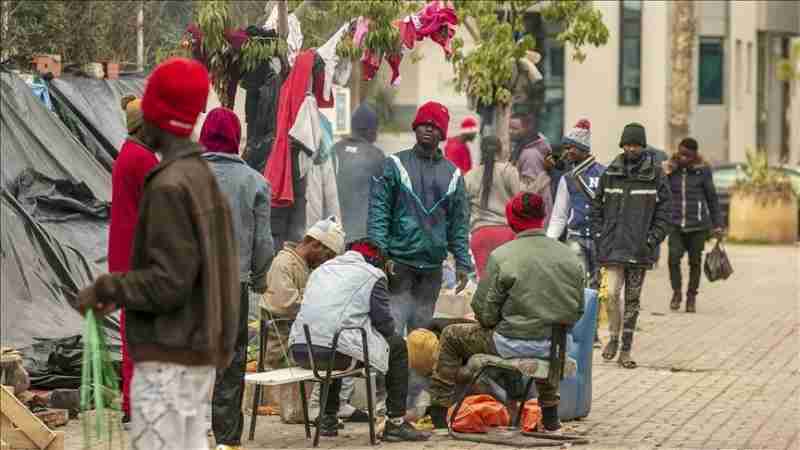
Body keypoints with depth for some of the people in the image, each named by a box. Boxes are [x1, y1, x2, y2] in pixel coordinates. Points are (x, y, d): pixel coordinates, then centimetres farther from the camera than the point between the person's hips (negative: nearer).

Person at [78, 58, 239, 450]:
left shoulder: (169, 187, -16)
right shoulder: (204, 179, 12)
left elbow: (169, 282, -21)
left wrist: (105, 289, -8)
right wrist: (122, 294, 17)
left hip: (168, 358, -9)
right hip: (198, 354, 9)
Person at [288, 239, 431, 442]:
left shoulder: (321, 269, 25)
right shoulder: (373, 275, 7)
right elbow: (384, 321, 4)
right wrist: (389, 332, 27)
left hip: (300, 351, 6)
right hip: (339, 353, -6)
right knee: (397, 346, 16)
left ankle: (328, 419, 41)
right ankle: (396, 422, 14)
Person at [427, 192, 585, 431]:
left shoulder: (501, 256, -14)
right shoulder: (570, 256, 0)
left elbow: (485, 313, -11)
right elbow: (577, 311, 6)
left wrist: (489, 321, 12)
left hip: (514, 344, -5)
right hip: (557, 347, 5)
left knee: (451, 337, 16)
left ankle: (439, 411, 19)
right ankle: (550, 416, 47)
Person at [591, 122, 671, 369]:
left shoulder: (655, 175, 2)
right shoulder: (610, 173, 7)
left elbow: (664, 211, 2)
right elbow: (597, 206, 13)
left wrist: (653, 239, -7)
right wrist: (598, 234, 2)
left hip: (640, 248, 0)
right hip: (613, 245, 0)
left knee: (633, 300, 6)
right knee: (612, 293, -12)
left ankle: (626, 351, 13)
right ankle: (613, 337, 10)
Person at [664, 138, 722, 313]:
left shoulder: (702, 170, -1)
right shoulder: (670, 169, 2)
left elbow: (712, 198, 7)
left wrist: (717, 224, 8)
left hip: (697, 225, -1)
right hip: (676, 224, 1)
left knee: (695, 261, 6)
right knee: (673, 257, -15)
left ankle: (691, 296, 23)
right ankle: (676, 292, 6)